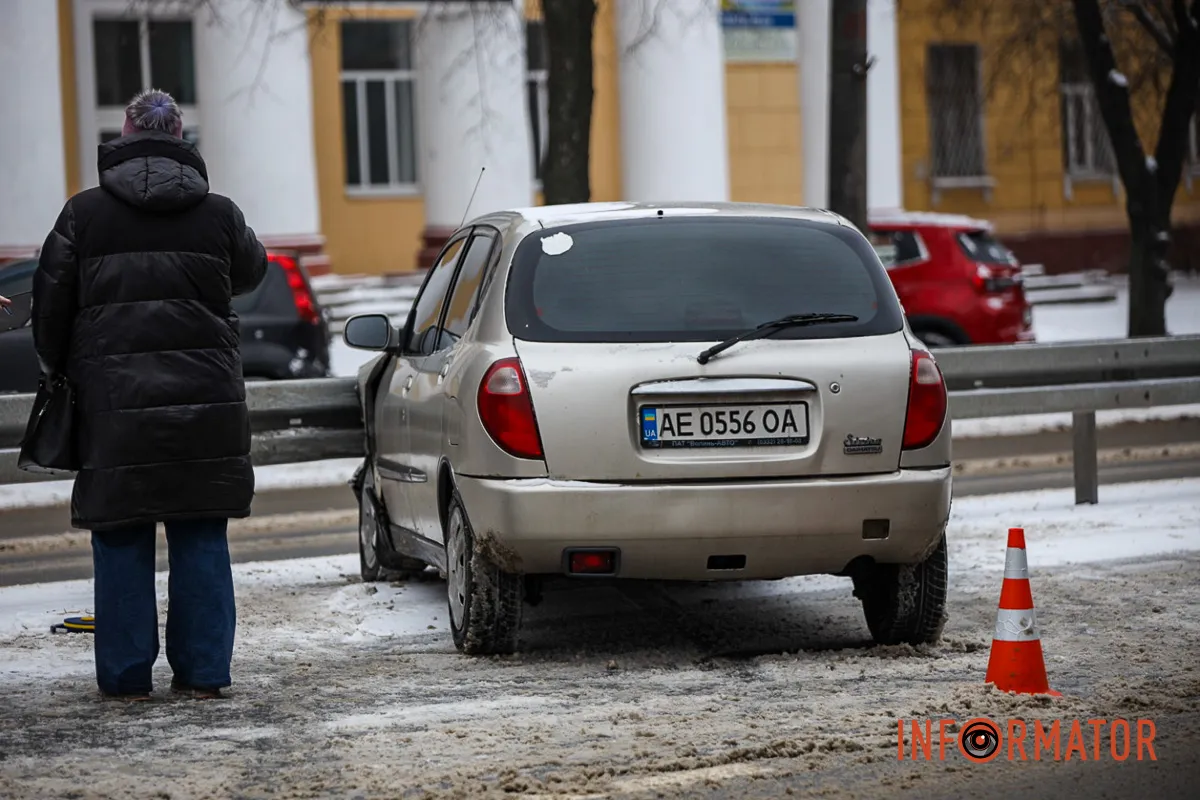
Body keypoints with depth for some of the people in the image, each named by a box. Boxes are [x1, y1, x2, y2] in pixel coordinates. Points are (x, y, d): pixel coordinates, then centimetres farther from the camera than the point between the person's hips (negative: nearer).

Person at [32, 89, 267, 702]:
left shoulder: (84, 213, -1)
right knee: (201, 535, 7)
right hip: (204, 396, 1)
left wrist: (60, 369, 19)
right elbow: (250, 272, 20)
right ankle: (204, 672, 8)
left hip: (113, 397, -1)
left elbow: (51, 304, 3)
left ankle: (126, 674, 7)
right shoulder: (218, 214, 2)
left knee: (121, 538, 5)